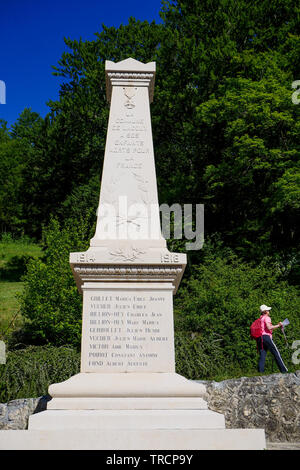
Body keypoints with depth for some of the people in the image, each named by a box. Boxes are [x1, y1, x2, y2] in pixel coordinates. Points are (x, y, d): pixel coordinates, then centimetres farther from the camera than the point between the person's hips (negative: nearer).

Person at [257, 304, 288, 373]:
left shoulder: (260, 319, 23)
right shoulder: (267, 318, -1)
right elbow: (269, 328, -15)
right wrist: (278, 325, -8)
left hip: (260, 338, 7)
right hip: (266, 337, -7)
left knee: (262, 356, 1)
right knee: (276, 354, -2)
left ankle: (260, 372, -8)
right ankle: (284, 370, 0)